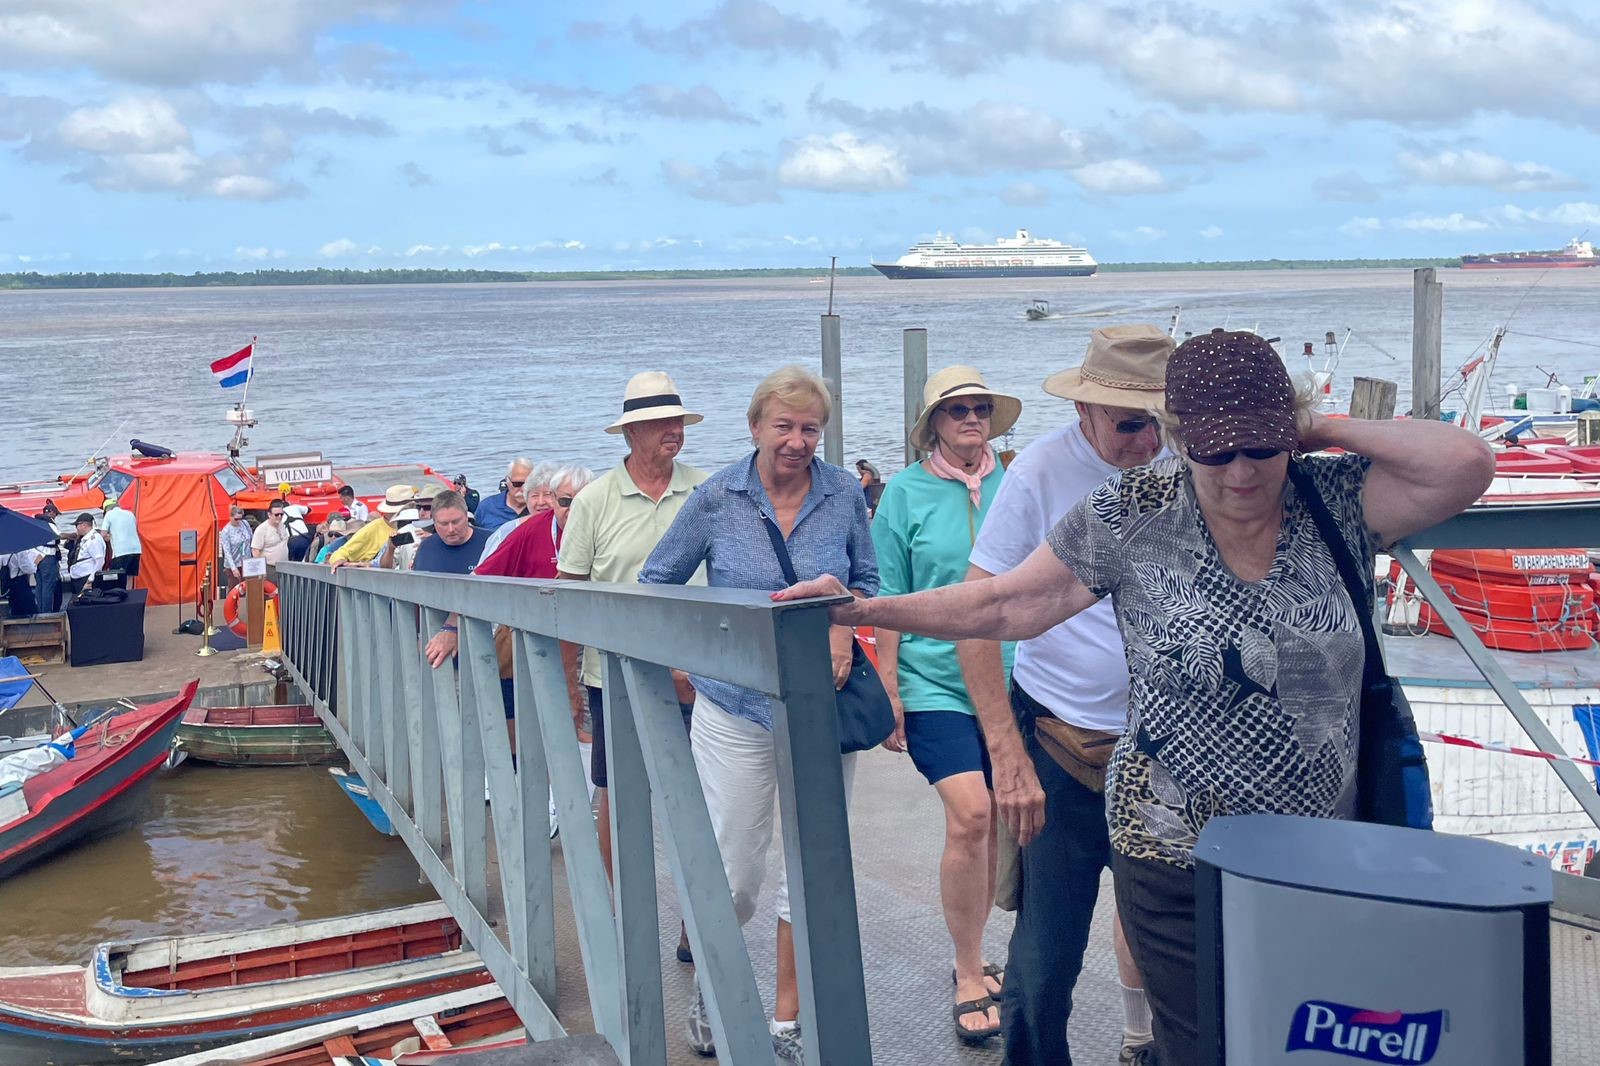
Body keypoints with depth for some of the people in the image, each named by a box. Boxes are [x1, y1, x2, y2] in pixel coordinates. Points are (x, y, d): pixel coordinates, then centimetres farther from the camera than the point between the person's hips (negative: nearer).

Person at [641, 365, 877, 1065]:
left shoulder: (844, 493, 0)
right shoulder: (717, 497, -4)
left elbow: (867, 580, 12)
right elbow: (656, 584, 8)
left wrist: (845, 621, -8)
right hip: (735, 707, -1)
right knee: (731, 874, 3)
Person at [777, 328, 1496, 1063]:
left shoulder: (1338, 501, -3)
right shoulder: (1133, 517, -6)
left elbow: (1466, 465, -17)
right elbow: (1006, 606, -1)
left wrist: (1325, 430, -11)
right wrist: (858, 609, -4)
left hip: (1321, 862, 2)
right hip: (1177, 866, -2)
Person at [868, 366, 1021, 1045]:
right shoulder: (906, 491, 0)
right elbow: (889, 598, 1)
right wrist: (887, 688, -2)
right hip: (934, 681, -3)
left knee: (998, 822, 8)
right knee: (969, 814, -16)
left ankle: (970, 951, 28)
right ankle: (969, 978, -1)